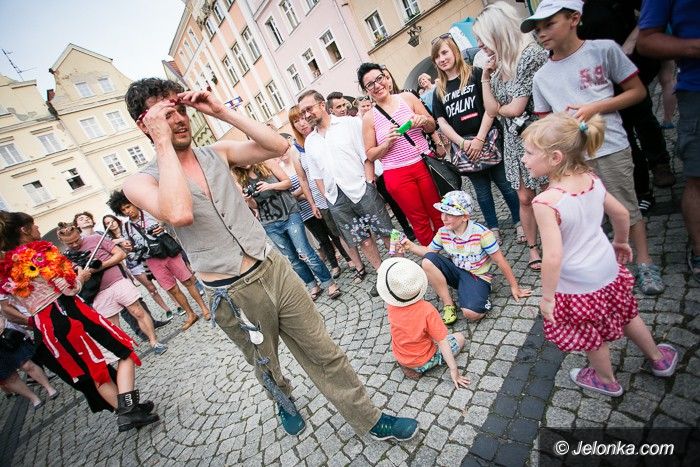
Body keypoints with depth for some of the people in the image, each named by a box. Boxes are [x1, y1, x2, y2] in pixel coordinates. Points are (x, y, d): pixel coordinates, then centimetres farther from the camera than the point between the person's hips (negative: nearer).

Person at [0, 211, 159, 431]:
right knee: (125, 349, 3)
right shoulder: (40, 251, -10)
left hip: (43, 326, 7)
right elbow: (69, 288, -13)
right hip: (67, 311, -7)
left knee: (95, 371, 14)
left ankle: (126, 412, 18)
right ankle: (128, 406, -10)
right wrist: (81, 277, 5)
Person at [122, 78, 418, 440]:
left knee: (325, 353, 11)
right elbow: (179, 215, -31)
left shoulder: (217, 152, 5)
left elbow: (279, 146, -5)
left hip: (274, 267, 3)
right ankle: (285, 404, 59)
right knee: (266, 367, 23)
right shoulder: (141, 181, -7)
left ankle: (370, 420, 32)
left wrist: (222, 112, -6)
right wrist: (163, 142, -21)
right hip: (233, 295, -2)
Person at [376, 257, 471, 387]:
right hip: (423, 362, -5)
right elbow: (442, 342, -27)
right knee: (460, 337, 10)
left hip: (400, 358, 5)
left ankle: (407, 365, 12)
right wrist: (454, 370, -19)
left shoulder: (391, 305, -20)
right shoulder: (427, 310, -32)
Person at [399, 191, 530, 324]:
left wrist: (514, 287, -4)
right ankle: (448, 304, -11)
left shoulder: (481, 233, -21)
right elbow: (429, 252, 8)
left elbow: (500, 261, -12)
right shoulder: (443, 233, -7)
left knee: (471, 313, -31)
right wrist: (410, 246, -10)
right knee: (428, 261, -24)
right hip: (455, 272, 5)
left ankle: (482, 299, 8)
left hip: (477, 277, -5)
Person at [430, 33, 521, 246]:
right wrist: (463, 142, -7)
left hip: (486, 141, -3)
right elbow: (441, 122, 5)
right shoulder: (439, 90, 11)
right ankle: (493, 228, 25)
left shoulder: (475, 75, 0)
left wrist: (479, 139, -15)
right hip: (462, 147, 3)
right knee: (482, 191, 12)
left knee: (505, 185, 4)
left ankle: (520, 223, 21)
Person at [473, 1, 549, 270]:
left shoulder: (530, 55, -15)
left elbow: (516, 108, -18)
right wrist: (485, 77, -3)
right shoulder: (498, 65, 8)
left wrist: (499, 108, 2)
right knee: (525, 198, 11)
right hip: (514, 140, 6)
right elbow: (492, 110, 0)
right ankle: (532, 247, 26)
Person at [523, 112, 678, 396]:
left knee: (591, 336, 20)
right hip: (608, 271, 7)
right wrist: (620, 242, 24)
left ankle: (607, 381, 47)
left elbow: (553, 257, -32)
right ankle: (659, 359, 57)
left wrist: (547, 296, -19)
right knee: (625, 315, 32)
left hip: (577, 287, -6)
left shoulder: (546, 202, -32)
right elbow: (621, 213, 6)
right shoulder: (592, 180, -9)